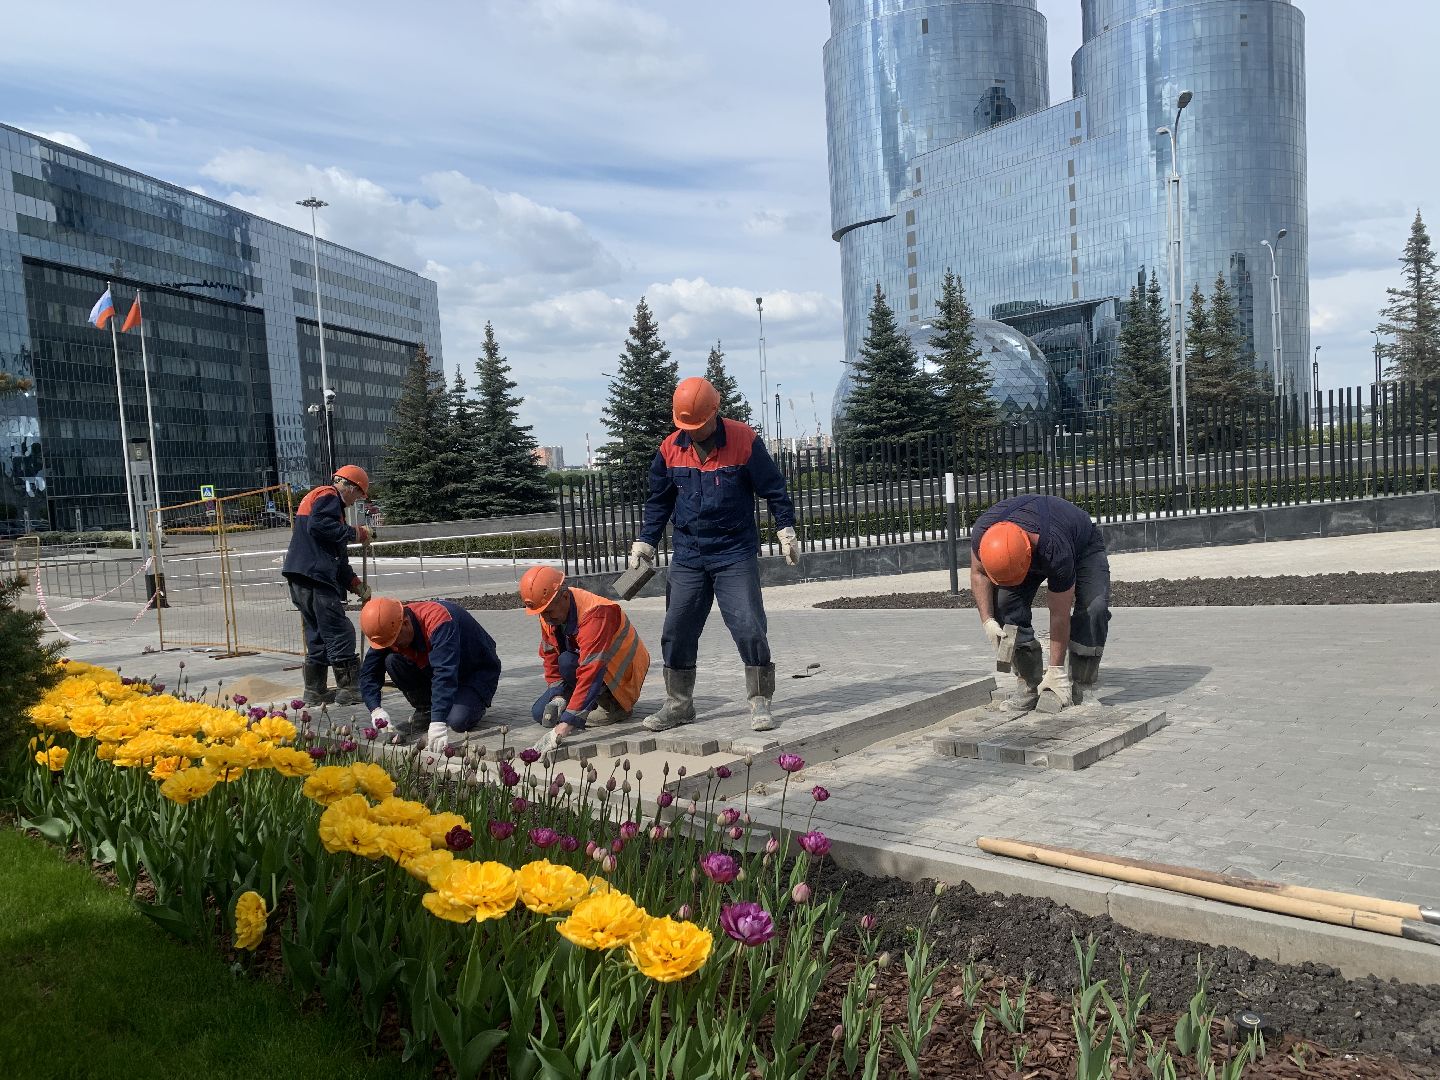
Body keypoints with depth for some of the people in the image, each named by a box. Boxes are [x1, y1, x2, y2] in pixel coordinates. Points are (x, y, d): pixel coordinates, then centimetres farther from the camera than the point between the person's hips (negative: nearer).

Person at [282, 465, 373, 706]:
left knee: (318, 634, 14)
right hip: (315, 577, -10)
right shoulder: (329, 496, -2)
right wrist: (353, 533, -12)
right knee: (340, 631, -6)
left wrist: (355, 583, 21)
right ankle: (348, 689, -4)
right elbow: (318, 525, -24)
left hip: (300, 578, 10)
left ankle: (315, 691, 17)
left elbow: (335, 554, 27)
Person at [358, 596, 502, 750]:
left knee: (457, 721, -32)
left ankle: (474, 704, 3)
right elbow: (369, 673, -11)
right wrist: (375, 709, -29)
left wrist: (438, 722, -52)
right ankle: (425, 712, -1)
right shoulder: (388, 632, -14)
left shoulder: (438, 619, -35)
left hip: (479, 672, -7)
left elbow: (445, 673, -44)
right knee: (392, 661, -17)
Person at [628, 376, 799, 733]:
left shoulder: (744, 440, -9)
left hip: (736, 555, -4)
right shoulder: (670, 448, 2)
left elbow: (774, 489, -2)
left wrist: (786, 531, -4)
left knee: (749, 628, -9)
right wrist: (645, 543, 10)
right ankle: (678, 704, 20)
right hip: (687, 557, 4)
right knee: (676, 632, 6)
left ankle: (760, 702, 5)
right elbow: (658, 501, 12)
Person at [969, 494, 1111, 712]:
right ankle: (1029, 682, -8)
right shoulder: (982, 533, -35)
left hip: (1083, 546, -4)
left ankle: (1081, 686, -13)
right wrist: (987, 620, -23)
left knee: (1094, 607, -29)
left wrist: (1056, 670, -28)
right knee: (1004, 601, -21)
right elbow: (978, 573, -13)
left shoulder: (1056, 553, -45)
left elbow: (1060, 615, -34)